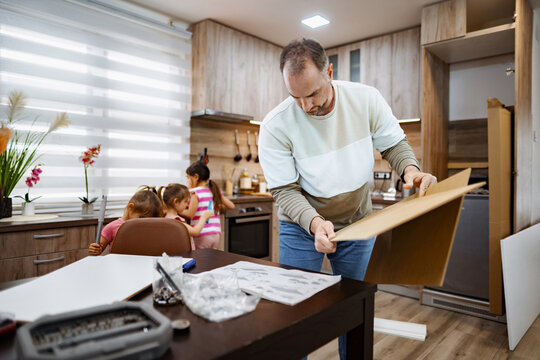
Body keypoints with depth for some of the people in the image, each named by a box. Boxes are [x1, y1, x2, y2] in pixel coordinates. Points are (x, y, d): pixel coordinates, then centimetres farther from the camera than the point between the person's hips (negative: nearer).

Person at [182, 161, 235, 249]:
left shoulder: (195, 192, -10)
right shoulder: (215, 190, 8)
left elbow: (190, 214, -14)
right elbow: (231, 206, 11)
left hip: (202, 235, -6)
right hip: (216, 234, 6)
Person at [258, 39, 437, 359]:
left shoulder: (366, 98, -14)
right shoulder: (275, 126, -21)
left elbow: (394, 143, -1)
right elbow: (285, 189, -18)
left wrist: (410, 169, -22)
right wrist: (314, 222, -34)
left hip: (359, 222, 3)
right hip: (302, 227, -2)